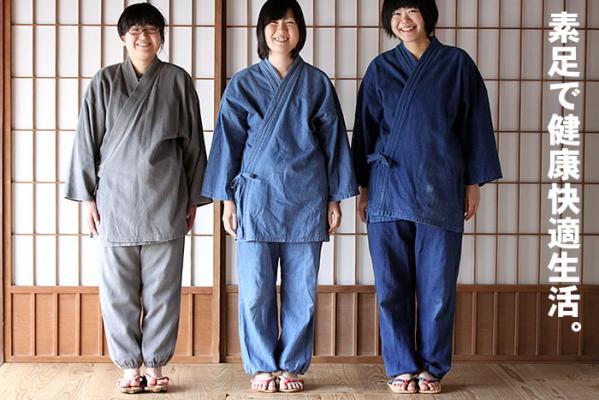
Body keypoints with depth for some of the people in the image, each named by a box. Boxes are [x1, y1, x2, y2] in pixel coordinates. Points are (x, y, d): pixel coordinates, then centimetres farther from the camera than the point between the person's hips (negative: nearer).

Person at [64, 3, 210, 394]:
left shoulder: (178, 81, 4)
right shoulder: (105, 82, 4)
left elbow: (192, 143, 8)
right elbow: (87, 141, 7)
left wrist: (193, 199, 8)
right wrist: (87, 197, 3)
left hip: (165, 203, 0)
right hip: (116, 200, 0)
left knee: (162, 288, 3)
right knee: (119, 289, 3)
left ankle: (156, 364, 15)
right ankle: (129, 365, 14)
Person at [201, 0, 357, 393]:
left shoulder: (317, 83, 7)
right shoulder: (243, 84, 6)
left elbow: (333, 141, 9)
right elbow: (228, 141, 8)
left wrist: (335, 197, 5)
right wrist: (228, 199, 3)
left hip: (305, 199, 0)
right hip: (257, 197, 0)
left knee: (301, 291, 4)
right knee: (255, 291, 0)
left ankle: (292, 366, 16)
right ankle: (262, 367, 13)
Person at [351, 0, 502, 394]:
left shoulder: (456, 63, 6)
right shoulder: (381, 68, 10)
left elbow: (474, 124, 7)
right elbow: (366, 129, 13)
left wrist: (474, 183, 4)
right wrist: (364, 188, 9)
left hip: (440, 191, -1)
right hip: (388, 189, 1)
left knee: (437, 285, 1)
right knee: (392, 285, 2)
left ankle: (433, 368, 13)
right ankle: (402, 368, 12)